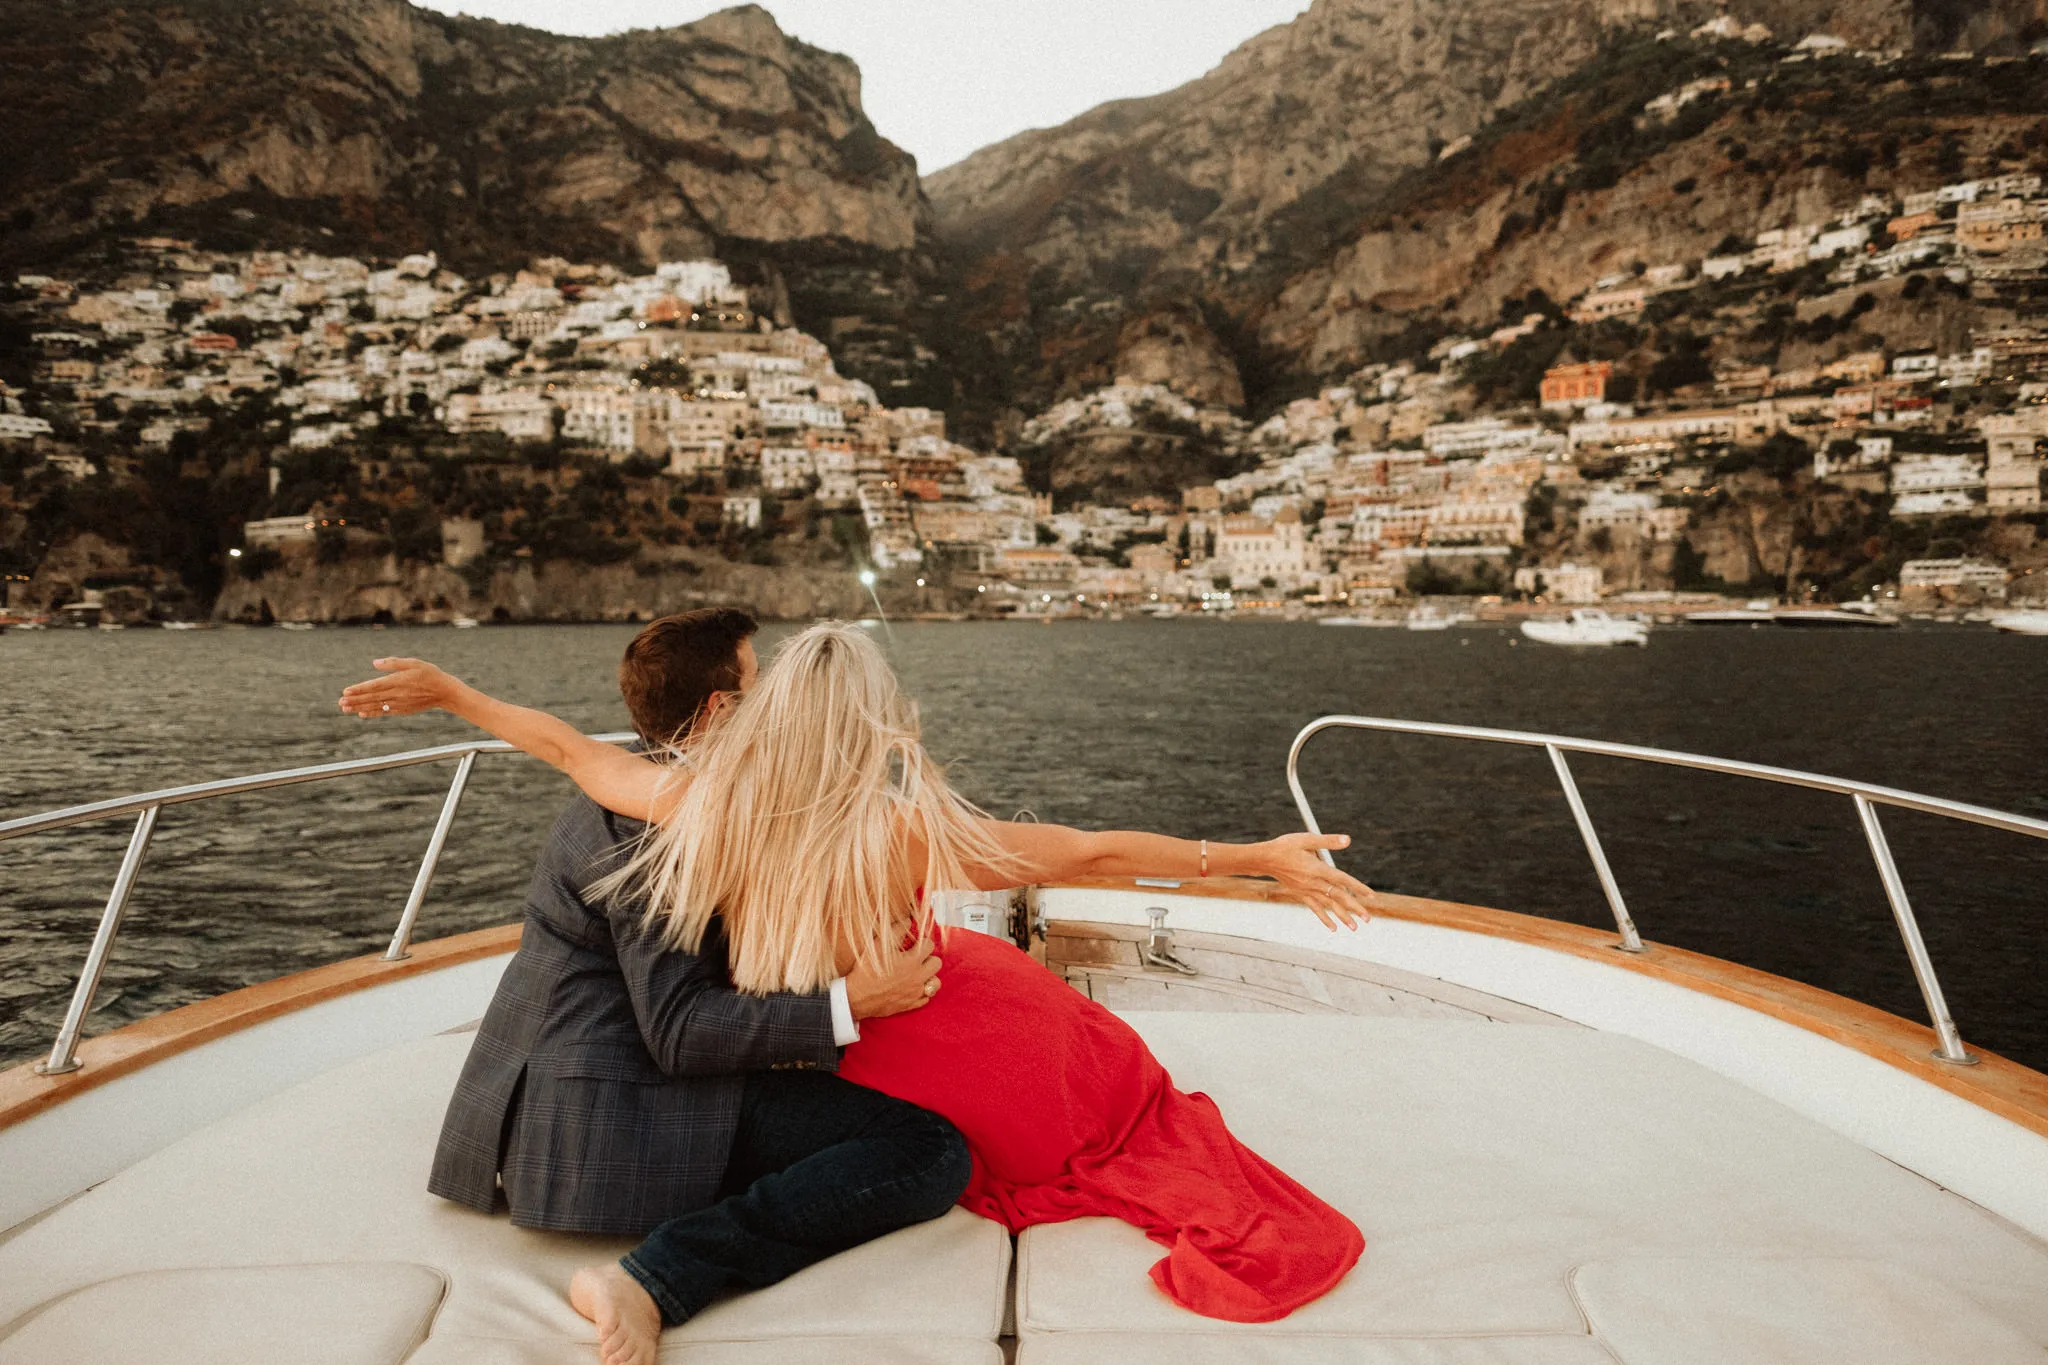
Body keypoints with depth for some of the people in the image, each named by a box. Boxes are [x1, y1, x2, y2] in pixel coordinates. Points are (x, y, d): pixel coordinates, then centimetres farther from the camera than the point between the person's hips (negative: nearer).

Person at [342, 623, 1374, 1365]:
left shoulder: (705, 807, -18)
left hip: (856, 1067, 4)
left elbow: (568, 746, -2)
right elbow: (1095, 853, -23)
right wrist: (1265, 859, -16)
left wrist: (447, 691, 15)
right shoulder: (904, 830, -27)